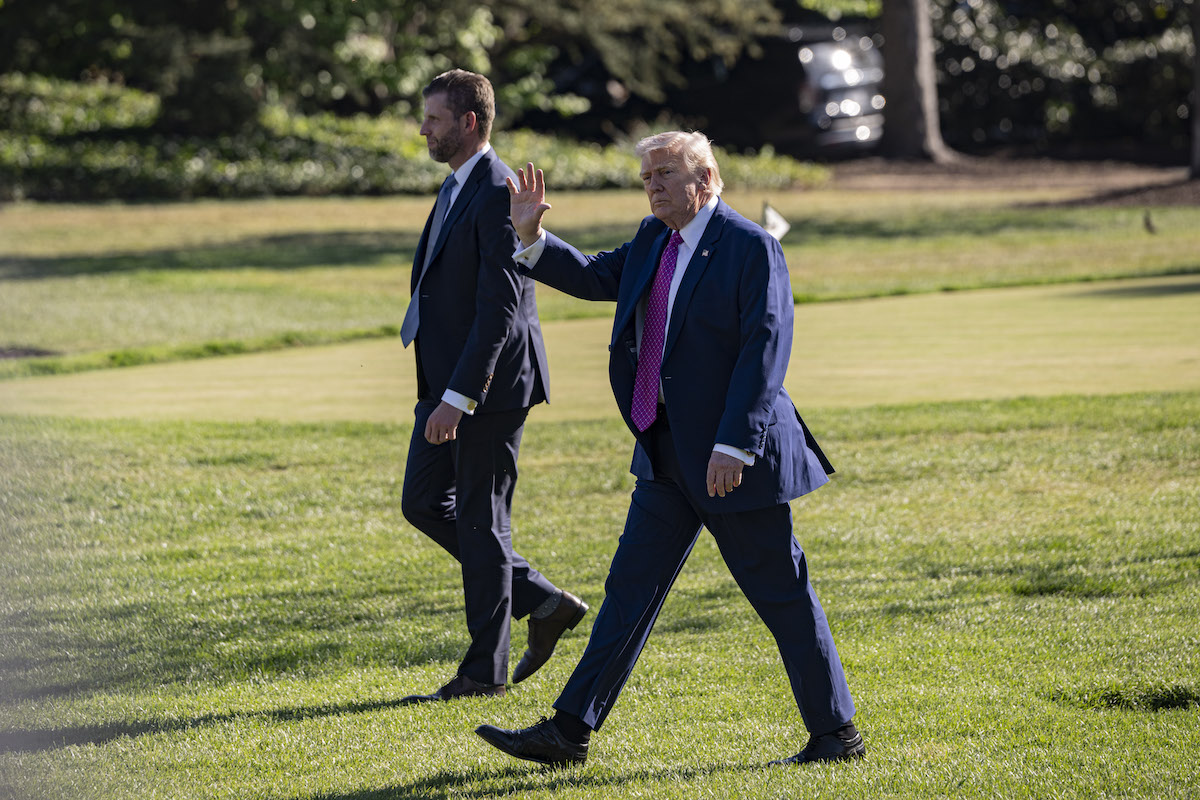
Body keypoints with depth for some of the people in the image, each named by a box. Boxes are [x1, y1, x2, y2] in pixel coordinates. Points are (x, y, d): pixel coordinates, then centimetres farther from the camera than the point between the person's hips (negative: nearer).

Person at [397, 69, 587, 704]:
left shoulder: (498, 196, -18)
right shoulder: (458, 188, 14)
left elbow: (499, 311, -23)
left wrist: (457, 399, -25)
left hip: (489, 385, -10)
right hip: (447, 379, 10)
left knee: (481, 520, -1)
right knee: (423, 502, 11)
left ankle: (485, 670, 9)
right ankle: (543, 602, 18)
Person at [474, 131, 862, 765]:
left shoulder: (751, 247, -13)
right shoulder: (654, 240, 11)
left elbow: (766, 349, -18)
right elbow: (596, 278, 22)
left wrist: (735, 445, -24)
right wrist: (532, 238, 6)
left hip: (733, 458, -8)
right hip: (668, 458, 8)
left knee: (782, 596, 1)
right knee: (631, 588, 6)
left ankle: (836, 733, 12)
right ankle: (569, 732, 6)